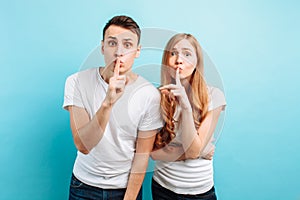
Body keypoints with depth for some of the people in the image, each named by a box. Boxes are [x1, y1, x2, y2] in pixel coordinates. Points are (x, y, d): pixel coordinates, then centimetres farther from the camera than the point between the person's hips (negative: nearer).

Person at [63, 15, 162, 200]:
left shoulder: (150, 95, -17)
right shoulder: (77, 82, -16)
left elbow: (142, 155, -10)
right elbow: (83, 146, -23)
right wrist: (108, 103, -36)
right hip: (84, 184, 1)